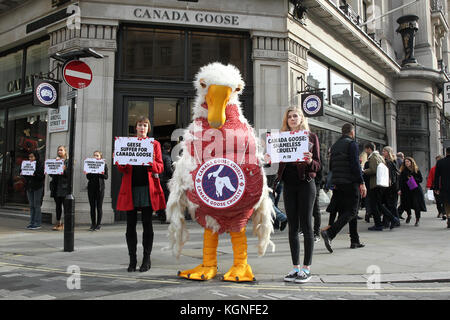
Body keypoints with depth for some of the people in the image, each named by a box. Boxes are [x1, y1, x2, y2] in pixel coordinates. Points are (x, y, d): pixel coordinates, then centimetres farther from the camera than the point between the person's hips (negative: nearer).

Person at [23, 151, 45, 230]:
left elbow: (42, 176, -13)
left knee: (37, 205, -4)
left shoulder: (40, 165, -6)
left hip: (37, 187, -6)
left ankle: (37, 224, 0)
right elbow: (25, 176, 16)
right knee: (31, 206, 9)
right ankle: (32, 223, 15)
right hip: (29, 187, 6)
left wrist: (35, 175, -27)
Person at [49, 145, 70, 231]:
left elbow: (69, 174, -8)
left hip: (64, 186, -5)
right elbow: (51, 174, 12)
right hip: (56, 186, 5)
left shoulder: (68, 161, 1)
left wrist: (65, 169, -26)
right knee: (58, 205, 10)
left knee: (65, 205, -6)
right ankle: (58, 223, 16)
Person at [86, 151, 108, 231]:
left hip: (100, 187, -2)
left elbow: (106, 177, -1)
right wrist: (88, 172, -13)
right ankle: (93, 224, 12)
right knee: (92, 206, 5)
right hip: (91, 187, 2)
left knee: (99, 207, 0)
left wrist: (101, 173, -19)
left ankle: (98, 224, 7)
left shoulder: (104, 165, 4)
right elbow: (88, 177, 6)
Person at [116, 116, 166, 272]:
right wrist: (122, 163, -13)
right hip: (131, 188, 2)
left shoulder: (154, 144, 11)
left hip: (148, 188, -1)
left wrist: (151, 162, -17)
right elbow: (121, 168, 10)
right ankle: (132, 259, 12)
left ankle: (146, 260, 10)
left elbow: (160, 167, 4)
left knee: (147, 223, 1)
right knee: (131, 224, 2)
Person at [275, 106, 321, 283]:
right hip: (288, 185, 4)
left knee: (306, 225, -2)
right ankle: (295, 267, 15)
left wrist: (309, 161, -22)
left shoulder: (311, 136, 2)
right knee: (292, 227, 7)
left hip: (305, 184, -4)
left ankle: (306, 268, 6)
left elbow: (317, 165, -1)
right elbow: (278, 162, 9)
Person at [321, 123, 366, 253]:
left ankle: (355, 241, 18)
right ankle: (329, 232, -24)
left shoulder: (335, 145, 17)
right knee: (351, 212, -7)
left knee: (343, 211, 13)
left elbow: (331, 166, 18)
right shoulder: (352, 143, -6)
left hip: (337, 184, 8)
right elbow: (355, 164, -15)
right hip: (350, 183, -8)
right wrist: (361, 183, -13)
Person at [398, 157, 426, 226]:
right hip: (406, 190, 1)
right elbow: (401, 181, 0)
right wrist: (400, 190, -9)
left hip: (415, 190, -1)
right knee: (407, 204, 2)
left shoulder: (416, 170, 4)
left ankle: (417, 220, 3)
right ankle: (409, 215, 33)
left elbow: (421, 179, 6)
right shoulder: (403, 171, 5)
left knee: (416, 205, -7)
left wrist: (414, 179, -11)